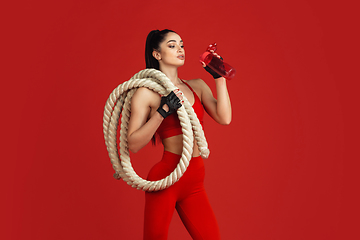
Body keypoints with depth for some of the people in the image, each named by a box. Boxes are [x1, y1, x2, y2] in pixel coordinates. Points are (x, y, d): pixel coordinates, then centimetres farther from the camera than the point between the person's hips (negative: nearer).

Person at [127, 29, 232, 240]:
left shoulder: (197, 86, 11)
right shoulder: (147, 93, -3)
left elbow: (224, 118, -4)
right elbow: (133, 144, -10)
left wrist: (219, 77, -1)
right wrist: (163, 112, -18)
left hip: (194, 183, 5)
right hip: (165, 177, -4)